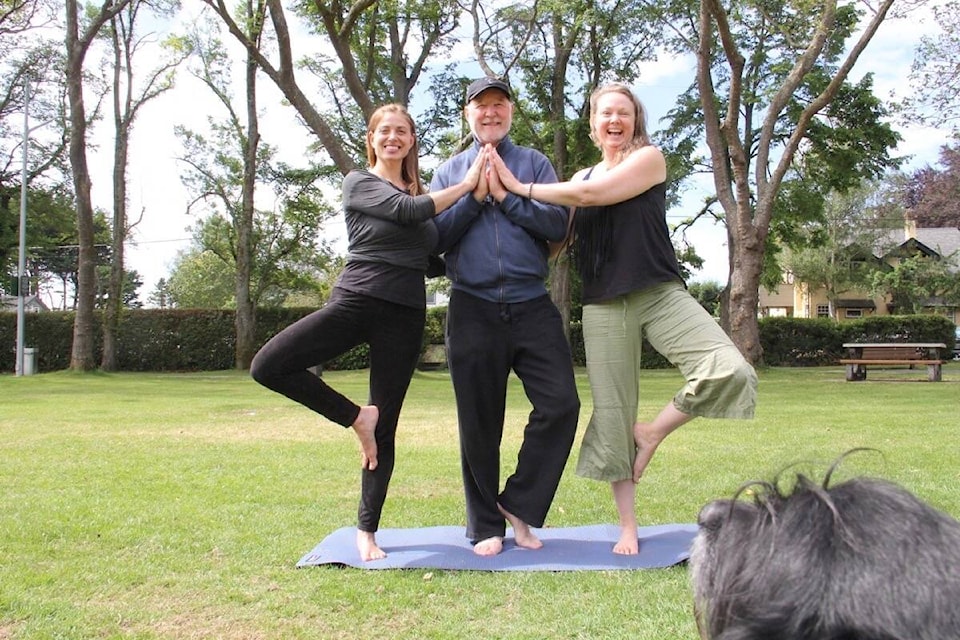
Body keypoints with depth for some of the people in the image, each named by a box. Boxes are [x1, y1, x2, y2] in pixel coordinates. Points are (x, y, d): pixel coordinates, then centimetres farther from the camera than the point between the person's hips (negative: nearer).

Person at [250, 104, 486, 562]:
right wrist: (465, 185, -8)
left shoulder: (422, 193, 17)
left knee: (385, 426, 4)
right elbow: (406, 210, -13)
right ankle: (355, 417, -3)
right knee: (267, 365, -23)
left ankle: (367, 530, 15)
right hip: (356, 300, -2)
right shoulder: (358, 182, 3)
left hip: (405, 316, 3)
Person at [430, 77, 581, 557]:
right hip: (473, 311, 0)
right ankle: (485, 526, 18)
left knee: (560, 404, -11)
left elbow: (558, 224, -3)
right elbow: (435, 237, 1)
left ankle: (518, 504, 7)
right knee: (479, 424, 5)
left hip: (532, 306, 0)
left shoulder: (535, 163, 12)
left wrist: (505, 195, -8)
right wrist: (475, 195, -6)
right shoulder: (449, 171, 13)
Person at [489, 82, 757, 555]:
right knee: (612, 417, 2)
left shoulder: (649, 157, 4)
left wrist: (522, 188, -6)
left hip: (660, 294, -3)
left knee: (730, 372, -24)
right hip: (604, 306, 3)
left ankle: (653, 432, 0)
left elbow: (594, 194, -11)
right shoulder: (580, 176, 17)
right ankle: (628, 527, 14)